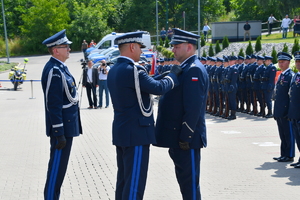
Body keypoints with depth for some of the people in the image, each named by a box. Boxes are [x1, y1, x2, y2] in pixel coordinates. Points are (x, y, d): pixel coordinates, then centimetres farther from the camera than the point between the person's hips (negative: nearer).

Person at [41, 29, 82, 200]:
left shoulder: (61, 67, 11)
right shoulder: (54, 70, -19)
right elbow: (53, 105, -22)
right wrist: (59, 133, -22)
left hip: (67, 125, 10)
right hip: (62, 127, -10)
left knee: (59, 165, 17)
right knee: (57, 166, -2)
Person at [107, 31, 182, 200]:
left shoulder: (114, 71, 11)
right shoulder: (132, 70, -19)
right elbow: (159, 88, -18)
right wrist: (174, 74, -1)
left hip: (121, 132, 10)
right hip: (136, 134, -10)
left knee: (123, 180, 16)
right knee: (135, 182, -3)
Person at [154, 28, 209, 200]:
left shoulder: (194, 70, -16)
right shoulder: (186, 68, 16)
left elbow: (193, 108, -23)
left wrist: (185, 138, -22)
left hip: (187, 139, -10)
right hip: (179, 136, 10)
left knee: (189, 182, -2)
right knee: (184, 179, 17)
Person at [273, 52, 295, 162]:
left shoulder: (291, 75, -11)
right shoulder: (281, 75, 16)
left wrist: (289, 111, -19)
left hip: (286, 111, -9)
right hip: (279, 111, 9)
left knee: (289, 134, -1)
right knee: (283, 135, 14)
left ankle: (289, 155, 6)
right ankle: (283, 154, 21)